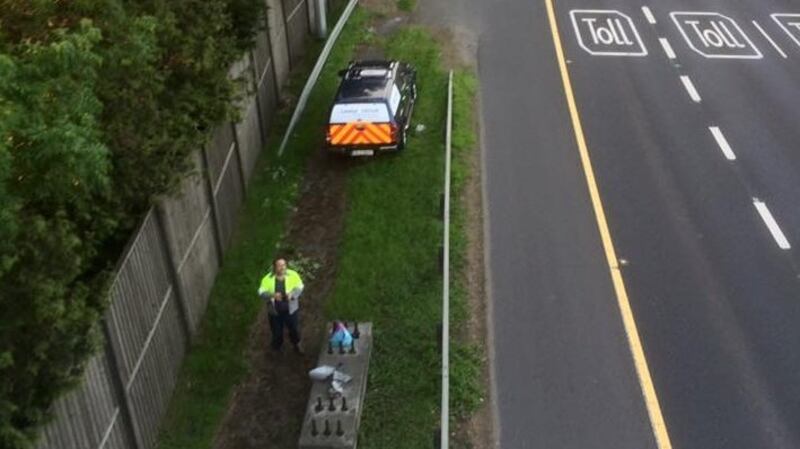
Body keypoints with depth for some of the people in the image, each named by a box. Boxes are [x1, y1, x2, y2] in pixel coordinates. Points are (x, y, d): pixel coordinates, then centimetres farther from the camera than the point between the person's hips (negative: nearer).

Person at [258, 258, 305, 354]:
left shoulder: (293, 275, -16)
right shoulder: (268, 279, -17)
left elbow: (299, 287, -8)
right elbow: (261, 293, -15)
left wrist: (292, 294, -29)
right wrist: (272, 295, -35)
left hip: (291, 309, 1)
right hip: (275, 311, 0)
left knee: (294, 329, 20)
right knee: (276, 331, 19)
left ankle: (296, 344, 52)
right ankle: (277, 348, 49)